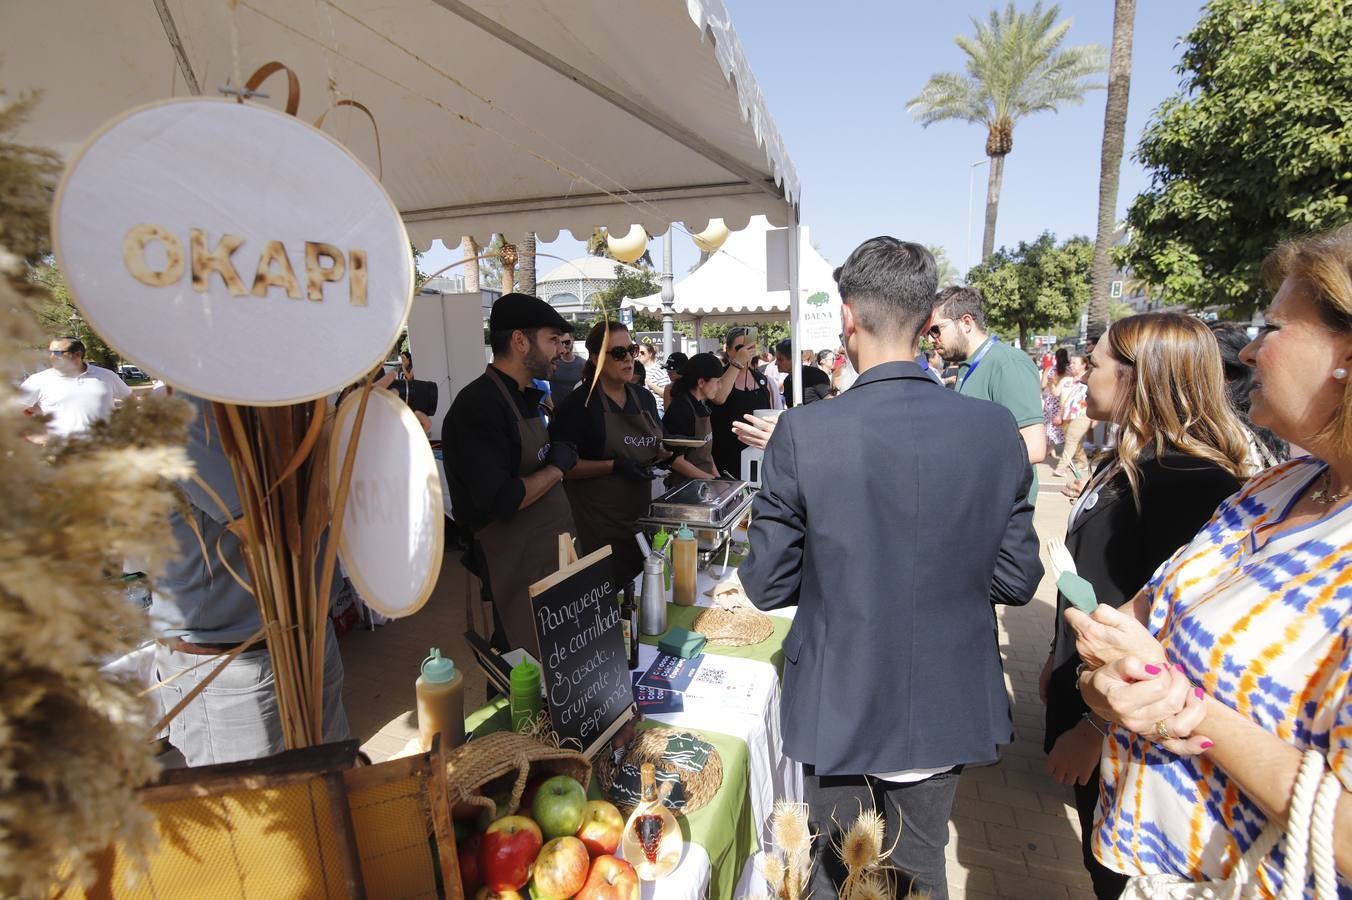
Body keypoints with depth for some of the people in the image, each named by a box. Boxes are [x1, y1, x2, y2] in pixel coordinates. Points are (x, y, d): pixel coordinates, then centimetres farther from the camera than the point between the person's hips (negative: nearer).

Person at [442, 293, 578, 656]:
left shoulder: (525, 397, 10)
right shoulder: (478, 406, -20)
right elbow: (499, 501, -27)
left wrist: (562, 455, 0)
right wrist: (556, 468, -14)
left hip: (555, 554, 9)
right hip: (521, 571, -9)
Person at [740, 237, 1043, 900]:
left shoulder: (803, 433, -22)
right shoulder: (997, 430, -12)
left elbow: (766, 585, -13)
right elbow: (1017, 579, -3)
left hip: (838, 712, -2)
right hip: (947, 710, 3)